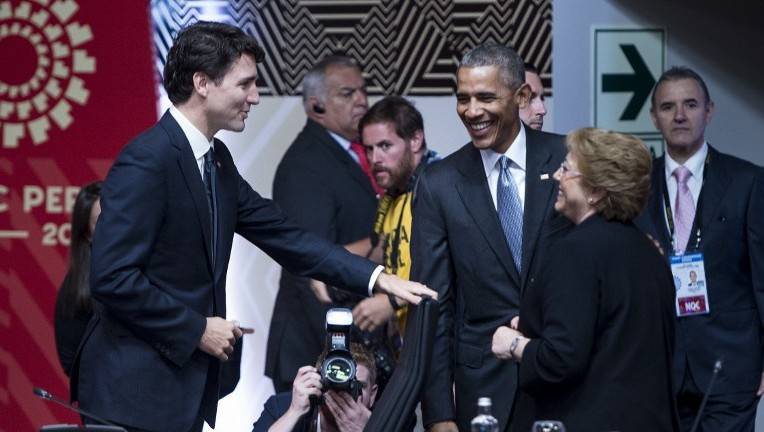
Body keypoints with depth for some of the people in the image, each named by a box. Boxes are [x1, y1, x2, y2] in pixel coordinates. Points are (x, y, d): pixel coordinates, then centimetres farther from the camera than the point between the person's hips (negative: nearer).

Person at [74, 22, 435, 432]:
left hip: (184, 380, 9)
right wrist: (197, 329, -15)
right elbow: (112, 277, -22)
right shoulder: (146, 161, -17)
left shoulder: (217, 160, 11)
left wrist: (376, 278, 4)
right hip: (136, 388, -9)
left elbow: (282, 235, 12)